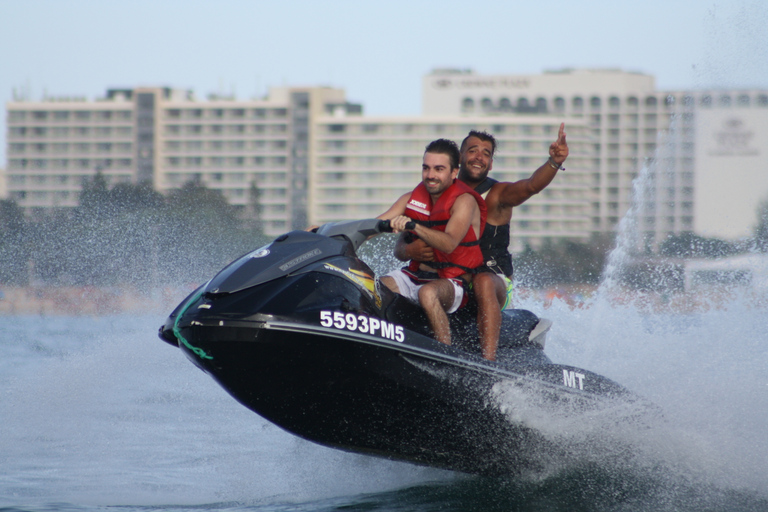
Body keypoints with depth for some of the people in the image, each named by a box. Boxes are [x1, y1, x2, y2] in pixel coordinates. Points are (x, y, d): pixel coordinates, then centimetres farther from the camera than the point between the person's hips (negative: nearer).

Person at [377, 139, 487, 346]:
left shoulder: (464, 201, -11)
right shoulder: (412, 198, 9)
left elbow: (449, 243, -27)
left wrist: (413, 226, -43)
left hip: (453, 281, -6)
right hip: (415, 274, 6)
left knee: (428, 293, -39)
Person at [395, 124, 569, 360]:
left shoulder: (496, 194, 1)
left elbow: (531, 186, -21)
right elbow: (400, 248, 6)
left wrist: (554, 162, -42)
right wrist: (410, 250, -20)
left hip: (495, 280, -4)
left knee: (483, 282, -38)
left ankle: (489, 360, -48)